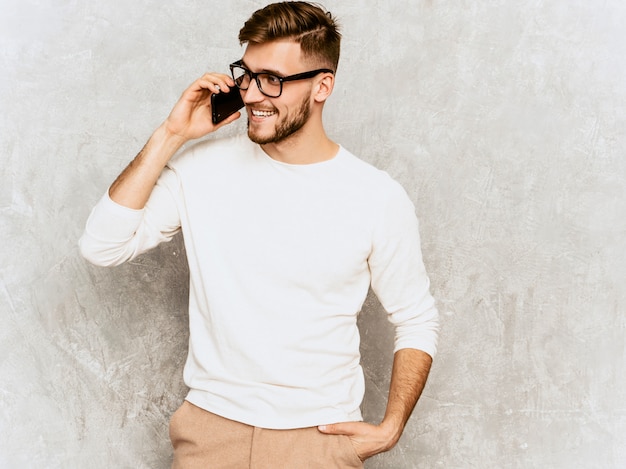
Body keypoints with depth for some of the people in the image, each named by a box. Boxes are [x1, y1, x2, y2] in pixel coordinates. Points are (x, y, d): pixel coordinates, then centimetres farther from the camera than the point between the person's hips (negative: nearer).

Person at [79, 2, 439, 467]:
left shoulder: (379, 199, -8)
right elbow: (102, 245, -10)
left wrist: (391, 429, -8)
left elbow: (417, 321, 2)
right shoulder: (204, 167, -3)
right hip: (210, 428, 2)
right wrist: (171, 135, -12)